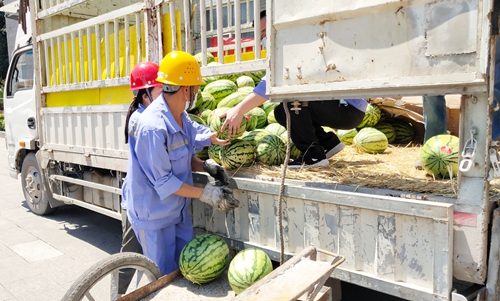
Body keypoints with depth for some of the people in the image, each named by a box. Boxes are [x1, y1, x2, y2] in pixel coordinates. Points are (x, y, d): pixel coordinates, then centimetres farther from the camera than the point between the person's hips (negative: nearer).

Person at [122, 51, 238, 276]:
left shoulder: (182, 118, -1)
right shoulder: (153, 126, -29)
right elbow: (163, 181, -24)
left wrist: (206, 166, -9)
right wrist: (206, 194, -22)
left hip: (179, 211, 8)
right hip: (154, 215, -8)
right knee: (165, 278, 8)